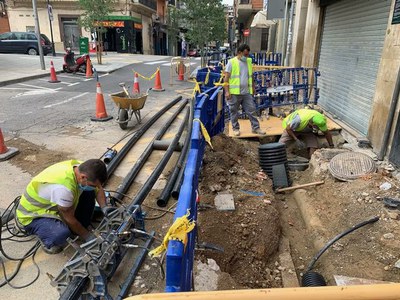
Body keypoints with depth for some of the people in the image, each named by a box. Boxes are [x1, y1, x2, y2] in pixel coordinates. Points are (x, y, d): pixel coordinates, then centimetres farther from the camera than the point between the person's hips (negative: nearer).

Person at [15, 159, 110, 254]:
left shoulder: (82, 168, -18)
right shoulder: (63, 187, -40)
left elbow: (98, 189, 1)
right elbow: (69, 218, -24)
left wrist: (104, 208, -15)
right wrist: (87, 236, -11)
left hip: (50, 206, 8)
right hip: (31, 217, -7)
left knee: (89, 193, -9)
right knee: (62, 233, -35)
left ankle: (81, 228, 7)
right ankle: (47, 241, 0)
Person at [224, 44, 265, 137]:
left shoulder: (248, 62, 11)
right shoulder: (231, 62, -5)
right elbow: (226, 78, -8)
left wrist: (253, 88, 20)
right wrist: (227, 91, -14)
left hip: (247, 92, 4)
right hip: (234, 93, -4)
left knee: (251, 110, 4)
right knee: (234, 112, 7)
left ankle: (255, 128, 12)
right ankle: (236, 128, 20)